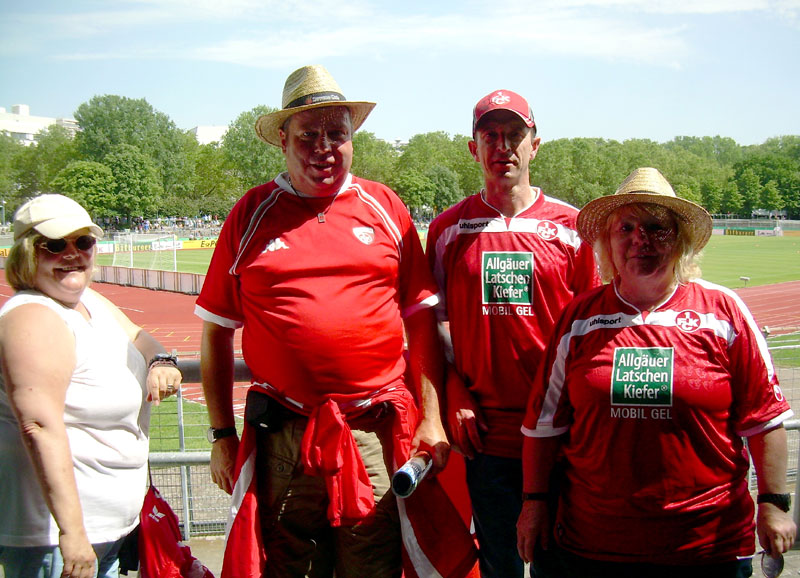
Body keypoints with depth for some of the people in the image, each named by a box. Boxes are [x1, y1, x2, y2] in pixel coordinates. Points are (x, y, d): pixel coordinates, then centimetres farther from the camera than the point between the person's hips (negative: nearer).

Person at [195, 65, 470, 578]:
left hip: (375, 434, 0)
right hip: (282, 436, 0)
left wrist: (431, 418, 3)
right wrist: (222, 434, 6)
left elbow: (421, 320, 8)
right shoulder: (252, 214, 5)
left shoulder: (385, 207, 7)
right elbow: (216, 332, 8)